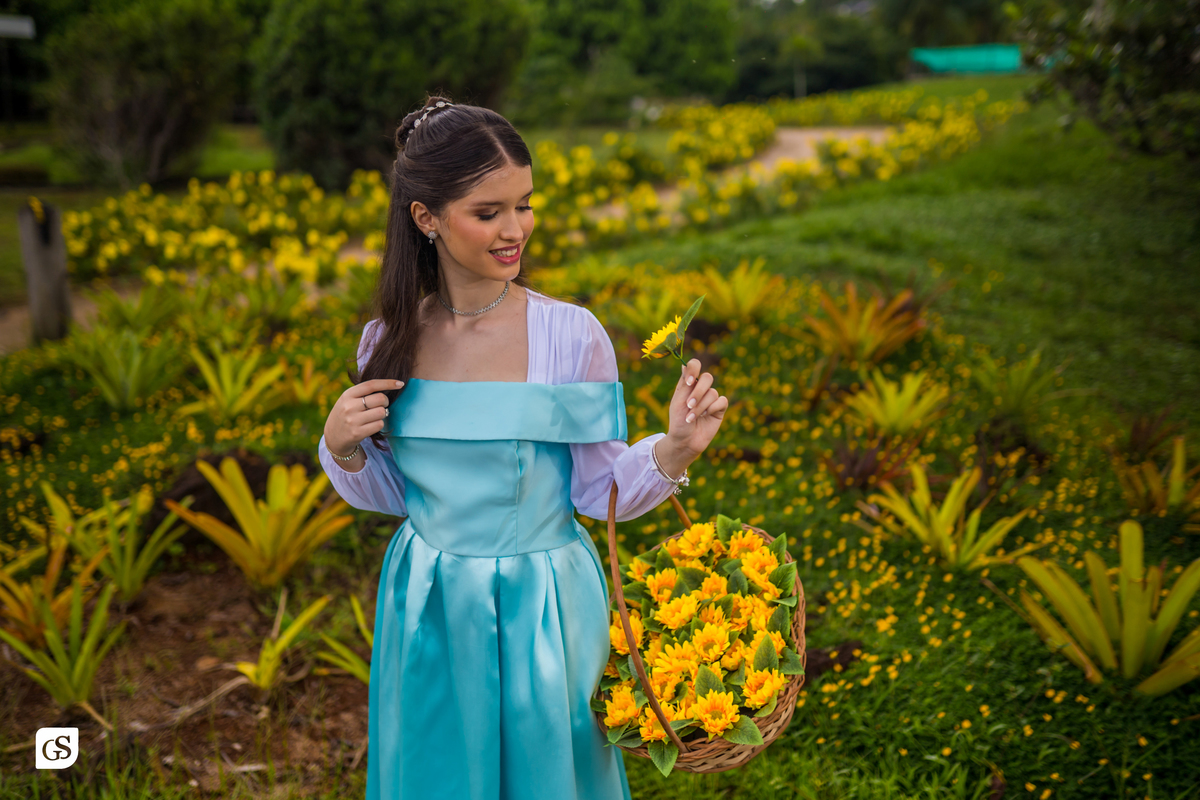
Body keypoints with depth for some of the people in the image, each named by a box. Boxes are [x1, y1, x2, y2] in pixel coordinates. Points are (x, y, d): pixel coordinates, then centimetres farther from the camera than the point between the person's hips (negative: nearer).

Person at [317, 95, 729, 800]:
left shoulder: (572, 336, -14)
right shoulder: (391, 341, -5)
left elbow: (599, 491, -7)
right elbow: (393, 494, 6)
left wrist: (675, 451, -24)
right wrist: (342, 449, -12)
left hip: (542, 612, -2)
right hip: (427, 613, 3)